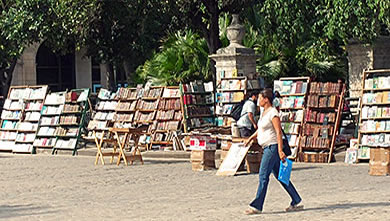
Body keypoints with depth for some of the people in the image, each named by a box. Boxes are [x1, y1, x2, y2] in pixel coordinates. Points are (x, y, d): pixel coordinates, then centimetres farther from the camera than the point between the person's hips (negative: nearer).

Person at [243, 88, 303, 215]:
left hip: (273, 147, -10)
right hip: (267, 148, 10)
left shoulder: (273, 113, -14)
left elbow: (279, 132, -19)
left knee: (263, 176, -9)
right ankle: (296, 202, 16)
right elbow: (260, 129, 29)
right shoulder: (264, 112, 14)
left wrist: (280, 151, -24)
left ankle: (257, 206, -6)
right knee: (279, 176, 11)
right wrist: (250, 138, 22)